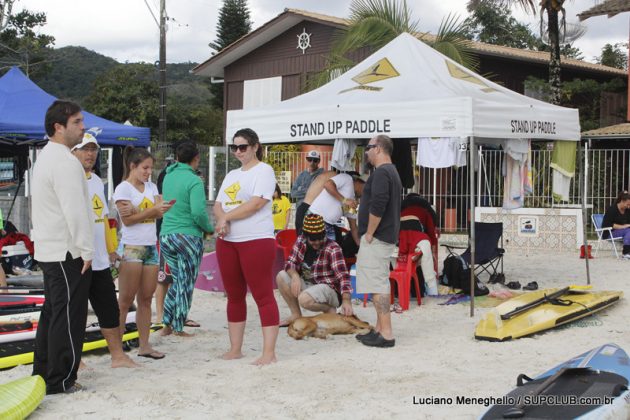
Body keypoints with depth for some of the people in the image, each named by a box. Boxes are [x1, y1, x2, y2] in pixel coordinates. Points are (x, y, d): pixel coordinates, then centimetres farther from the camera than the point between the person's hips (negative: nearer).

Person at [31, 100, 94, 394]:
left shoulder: (46, 157, 16)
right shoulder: (64, 161, -17)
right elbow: (75, 210, -22)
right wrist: (86, 250, -17)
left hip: (49, 250, 10)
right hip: (67, 253, -10)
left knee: (52, 313, 15)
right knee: (68, 317, -4)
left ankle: (42, 373, 22)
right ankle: (61, 380, 2)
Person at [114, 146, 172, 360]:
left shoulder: (151, 187, 14)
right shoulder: (123, 188, -5)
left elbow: (159, 212, -1)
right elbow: (127, 219, -14)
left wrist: (136, 211, -18)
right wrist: (153, 210, -20)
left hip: (151, 246, 6)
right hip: (131, 248, -6)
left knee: (146, 299, 7)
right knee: (125, 301, -5)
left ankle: (144, 345, 12)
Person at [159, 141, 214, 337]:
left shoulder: (168, 176, 7)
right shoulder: (194, 181, -14)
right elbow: (198, 212, -23)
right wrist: (209, 229, -5)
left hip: (166, 235, 6)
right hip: (188, 236, -6)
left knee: (177, 281, 20)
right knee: (186, 285, 6)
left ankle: (167, 324, 19)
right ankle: (178, 328, 11)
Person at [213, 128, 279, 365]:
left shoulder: (263, 170, -3)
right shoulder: (232, 175, 19)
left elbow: (257, 203, -16)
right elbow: (218, 206, 13)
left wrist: (226, 217, -8)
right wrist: (222, 220, -10)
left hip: (256, 241, -8)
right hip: (227, 241, 8)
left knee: (263, 296, -7)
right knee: (234, 296, 11)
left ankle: (269, 353, -7)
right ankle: (235, 349, 19)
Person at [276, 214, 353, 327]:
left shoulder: (332, 249, -20)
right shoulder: (301, 241, -2)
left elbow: (342, 275, -28)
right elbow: (290, 262, 1)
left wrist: (346, 300, -41)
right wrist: (295, 275, -23)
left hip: (329, 289, -7)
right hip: (307, 284, 7)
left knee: (304, 299, -34)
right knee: (281, 277, -9)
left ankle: (330, 310, -2)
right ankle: (296, 315, 3)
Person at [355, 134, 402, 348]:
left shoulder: (381, 173, -14)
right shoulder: (392, 172, 19)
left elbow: (377, 207, -26)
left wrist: (369, 234, -17)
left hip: (376, 238, -11)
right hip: (387, 238, 11)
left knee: (377, 285, -10)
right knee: (380, 284, 15)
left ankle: (386, 334, -10)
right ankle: (380, 330, 21)